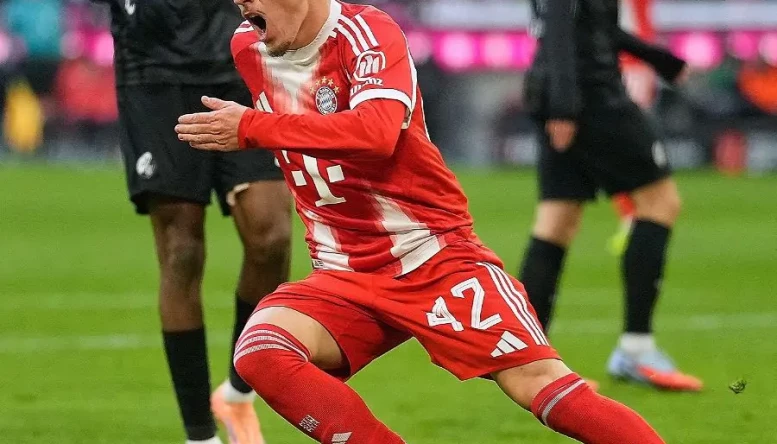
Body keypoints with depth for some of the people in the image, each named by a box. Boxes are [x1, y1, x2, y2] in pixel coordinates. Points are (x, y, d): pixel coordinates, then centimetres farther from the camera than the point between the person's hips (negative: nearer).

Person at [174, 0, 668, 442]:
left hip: (438, 259, -5)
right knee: (259, 352, -25)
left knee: (541, 384, -19)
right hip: (345, 278, 5)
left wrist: (252, 128, -32)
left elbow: (377, 131, -33)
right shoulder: (247, 47, 6)